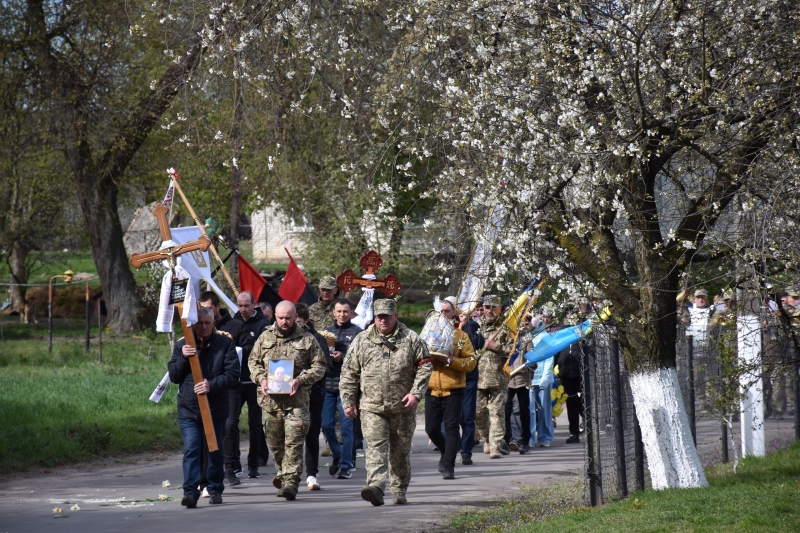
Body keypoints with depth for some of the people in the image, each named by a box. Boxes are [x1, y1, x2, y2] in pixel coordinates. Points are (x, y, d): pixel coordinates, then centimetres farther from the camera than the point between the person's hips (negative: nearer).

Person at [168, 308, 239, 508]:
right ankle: (190, 492, -15)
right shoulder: (182, 345, 8)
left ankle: (215, 489, 23)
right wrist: (183, 358, -11)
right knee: (191, 451, -10)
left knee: (215, 451, 11)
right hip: (188, 409, 0)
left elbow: (232, 374, -5)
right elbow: (173, 376, 6)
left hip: (216, 409, 0)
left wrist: (212, 385, -20)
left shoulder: (225, 344, 1)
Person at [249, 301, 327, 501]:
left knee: (294, 441, -11)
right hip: (270, 399, 3)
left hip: (296, 400, -3)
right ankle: (284, 473, 31)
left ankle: (290, 481, -14)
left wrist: (300, 380, -12)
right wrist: (261, 379, -3)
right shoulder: (265, 338, 12)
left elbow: (319, 366, 3)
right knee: (274, 441, 11)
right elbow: (253, 361, 17)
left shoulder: (307, 339, 4)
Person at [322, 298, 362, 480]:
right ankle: (337, 456, 27)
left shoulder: (357, 332, 2)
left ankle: (346, 465, 2)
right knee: (326, 425, 5)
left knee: (346, 426, -4)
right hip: (328, 384, 4)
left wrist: (342, 357, -16)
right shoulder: (327, 332, 16)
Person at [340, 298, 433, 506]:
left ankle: (399, 490, 23)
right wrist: (348, 401, 5)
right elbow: (349, 373, 9)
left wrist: (416, 393, -8)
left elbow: (424, 367, 4)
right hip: (372, 407, 0)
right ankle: (375, 486, -27)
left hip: (402, 408, 0)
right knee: (375, 447, -15)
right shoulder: (362, 340, 6)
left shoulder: (411, 339, 3)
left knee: (401, 452, 9)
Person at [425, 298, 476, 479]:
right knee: (431, 428, 4)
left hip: (453, 389, -3)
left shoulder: (461, 336, 5)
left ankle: (448, 466, -5)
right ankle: (446, 452, 31)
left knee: (451, 428, -7)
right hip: (432, 389, 3)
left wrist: (451, 360, -17)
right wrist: (429, 357, -15)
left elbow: (471, 361, -3)